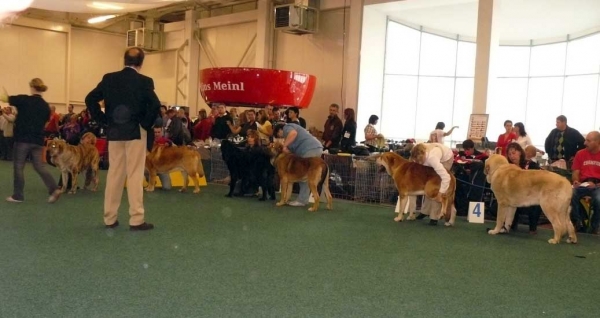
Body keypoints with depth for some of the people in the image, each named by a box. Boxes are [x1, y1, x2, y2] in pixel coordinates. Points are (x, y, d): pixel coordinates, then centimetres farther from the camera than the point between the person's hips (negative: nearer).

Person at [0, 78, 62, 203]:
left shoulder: (24, 99, -9)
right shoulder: (46, 106, 6)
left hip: (23, 139, -4)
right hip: (38, 141, 5)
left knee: (18, 167, 6)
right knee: (39, 166, 8)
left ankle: (18, 195, 10)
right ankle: (54, 189, -8)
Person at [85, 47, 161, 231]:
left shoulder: (109, 79, 5)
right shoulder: (144, 81, -7)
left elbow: (90, 99, 4)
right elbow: (155, 106, -20)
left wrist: (103, 120, 8)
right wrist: (146, 124, -6)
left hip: (114, 132, 4)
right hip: (135, 132, -4)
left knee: (114, 174, 11)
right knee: (135, 175, -1)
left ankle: (110, 218, 15)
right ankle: (136, 220, -1)